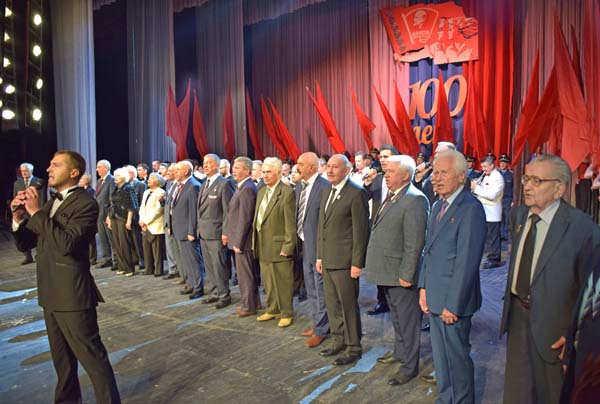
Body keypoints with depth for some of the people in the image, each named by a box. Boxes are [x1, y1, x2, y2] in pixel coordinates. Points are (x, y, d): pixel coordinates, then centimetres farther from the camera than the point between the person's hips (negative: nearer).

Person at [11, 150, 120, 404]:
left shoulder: (85, 203, -14)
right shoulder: (50, 204, 13)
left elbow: (66, 244, -26)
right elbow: (25, 244, 12)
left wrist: (37, 212, -23)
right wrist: (19, 217, -5)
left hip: (73, 295, -9)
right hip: (51, 295, 9)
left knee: (92, 357, 0)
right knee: (61, 358, 23)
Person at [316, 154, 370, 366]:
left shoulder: (356, 194, -12)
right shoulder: (327, 192, 13)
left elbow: (360, 231, -15)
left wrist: (357, 263, -16)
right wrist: (319, 256, 14)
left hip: (344, 261, -8)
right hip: (327, 259, 8)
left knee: (349, 305, 4)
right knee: (332, 304, 17)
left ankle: (353, 347, 19)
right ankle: (339, 341, 33)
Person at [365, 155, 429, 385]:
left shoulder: (415, 200, -20)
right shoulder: (391, 196, 10)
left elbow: (415, 243, -23)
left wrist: (406, 275, -21)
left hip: (402, 274, -9)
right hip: (389, 272, 9)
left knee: (408, 321, 7)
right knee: (396, 317, 25)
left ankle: (409, 366, 24)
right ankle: (400, 352, 44)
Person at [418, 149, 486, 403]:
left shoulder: (471, 208, -18)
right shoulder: (438, 206, 11)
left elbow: (467, 261, -20)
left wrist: (453, 305, -18)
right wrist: (423, 288, 8)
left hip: (453, 300, -8)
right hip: (434, 298, 8)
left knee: (457, 356, 9)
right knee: (440, 354, 21)